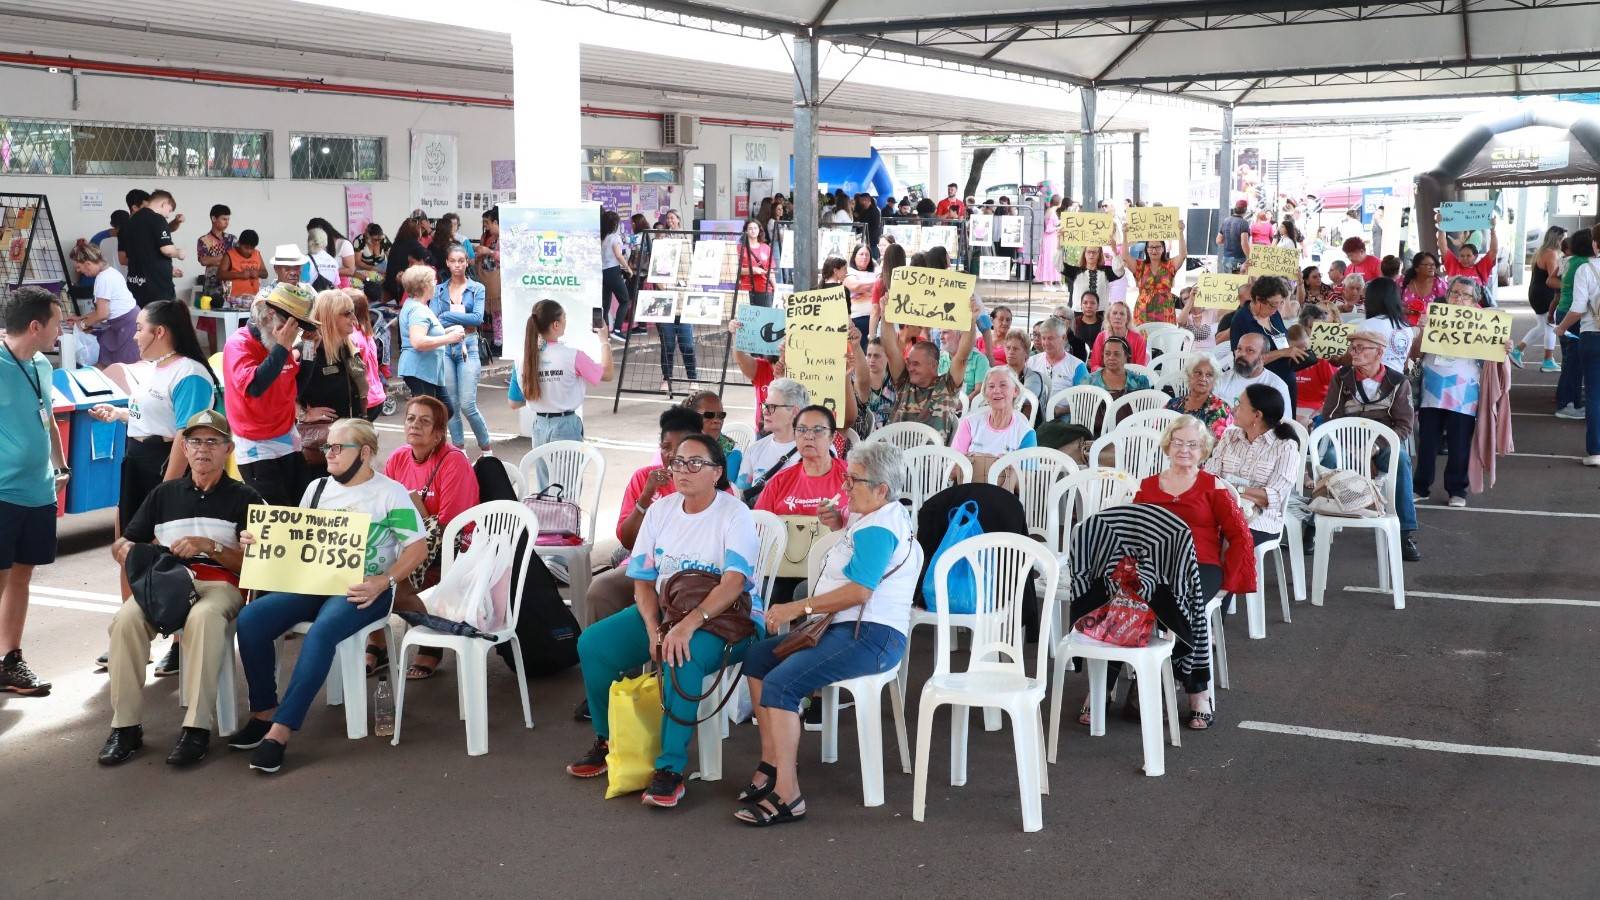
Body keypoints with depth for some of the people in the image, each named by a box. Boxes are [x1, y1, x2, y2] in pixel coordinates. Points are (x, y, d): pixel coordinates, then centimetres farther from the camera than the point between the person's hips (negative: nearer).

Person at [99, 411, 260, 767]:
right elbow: (121, 543, 23)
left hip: (221, 584, -3)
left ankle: (197, 728, -37)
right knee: (127, 617, -30)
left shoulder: (244, 498, 11)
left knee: (204, 617, -39)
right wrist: (129, 554, -1)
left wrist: (209, 546, -13)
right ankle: (125, 726, -24)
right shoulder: (164, 494, 23)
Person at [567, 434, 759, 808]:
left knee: (681, 659, -37)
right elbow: (643, 580, 5)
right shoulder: (661, 510, 6)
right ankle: (607, 740, 9)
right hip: (662, 611, 6)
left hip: (721, 620, -6)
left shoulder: (735, 515, -11)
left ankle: (671, 770, -29)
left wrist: (688, 625, -36)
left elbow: (734, 583, -24)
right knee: (592, 643, -12)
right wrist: (654, 629, -13)